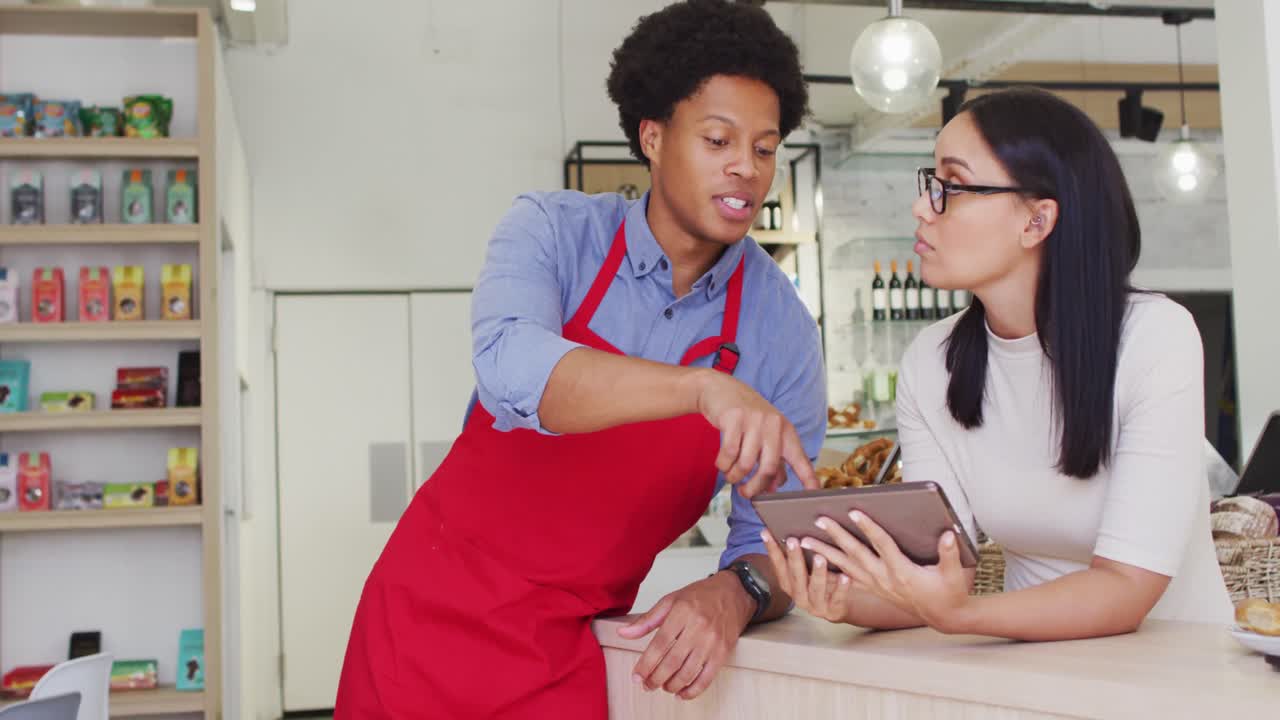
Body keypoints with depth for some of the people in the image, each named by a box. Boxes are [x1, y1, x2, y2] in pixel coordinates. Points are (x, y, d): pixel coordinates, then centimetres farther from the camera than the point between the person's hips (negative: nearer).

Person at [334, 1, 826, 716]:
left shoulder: (782, 328, -7)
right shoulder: (553, 230, -10)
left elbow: (775, 536, -5)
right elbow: (512, 367, -31)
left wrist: (734, 593, -27)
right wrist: (705, 388, -45)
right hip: (438, 602, -1)